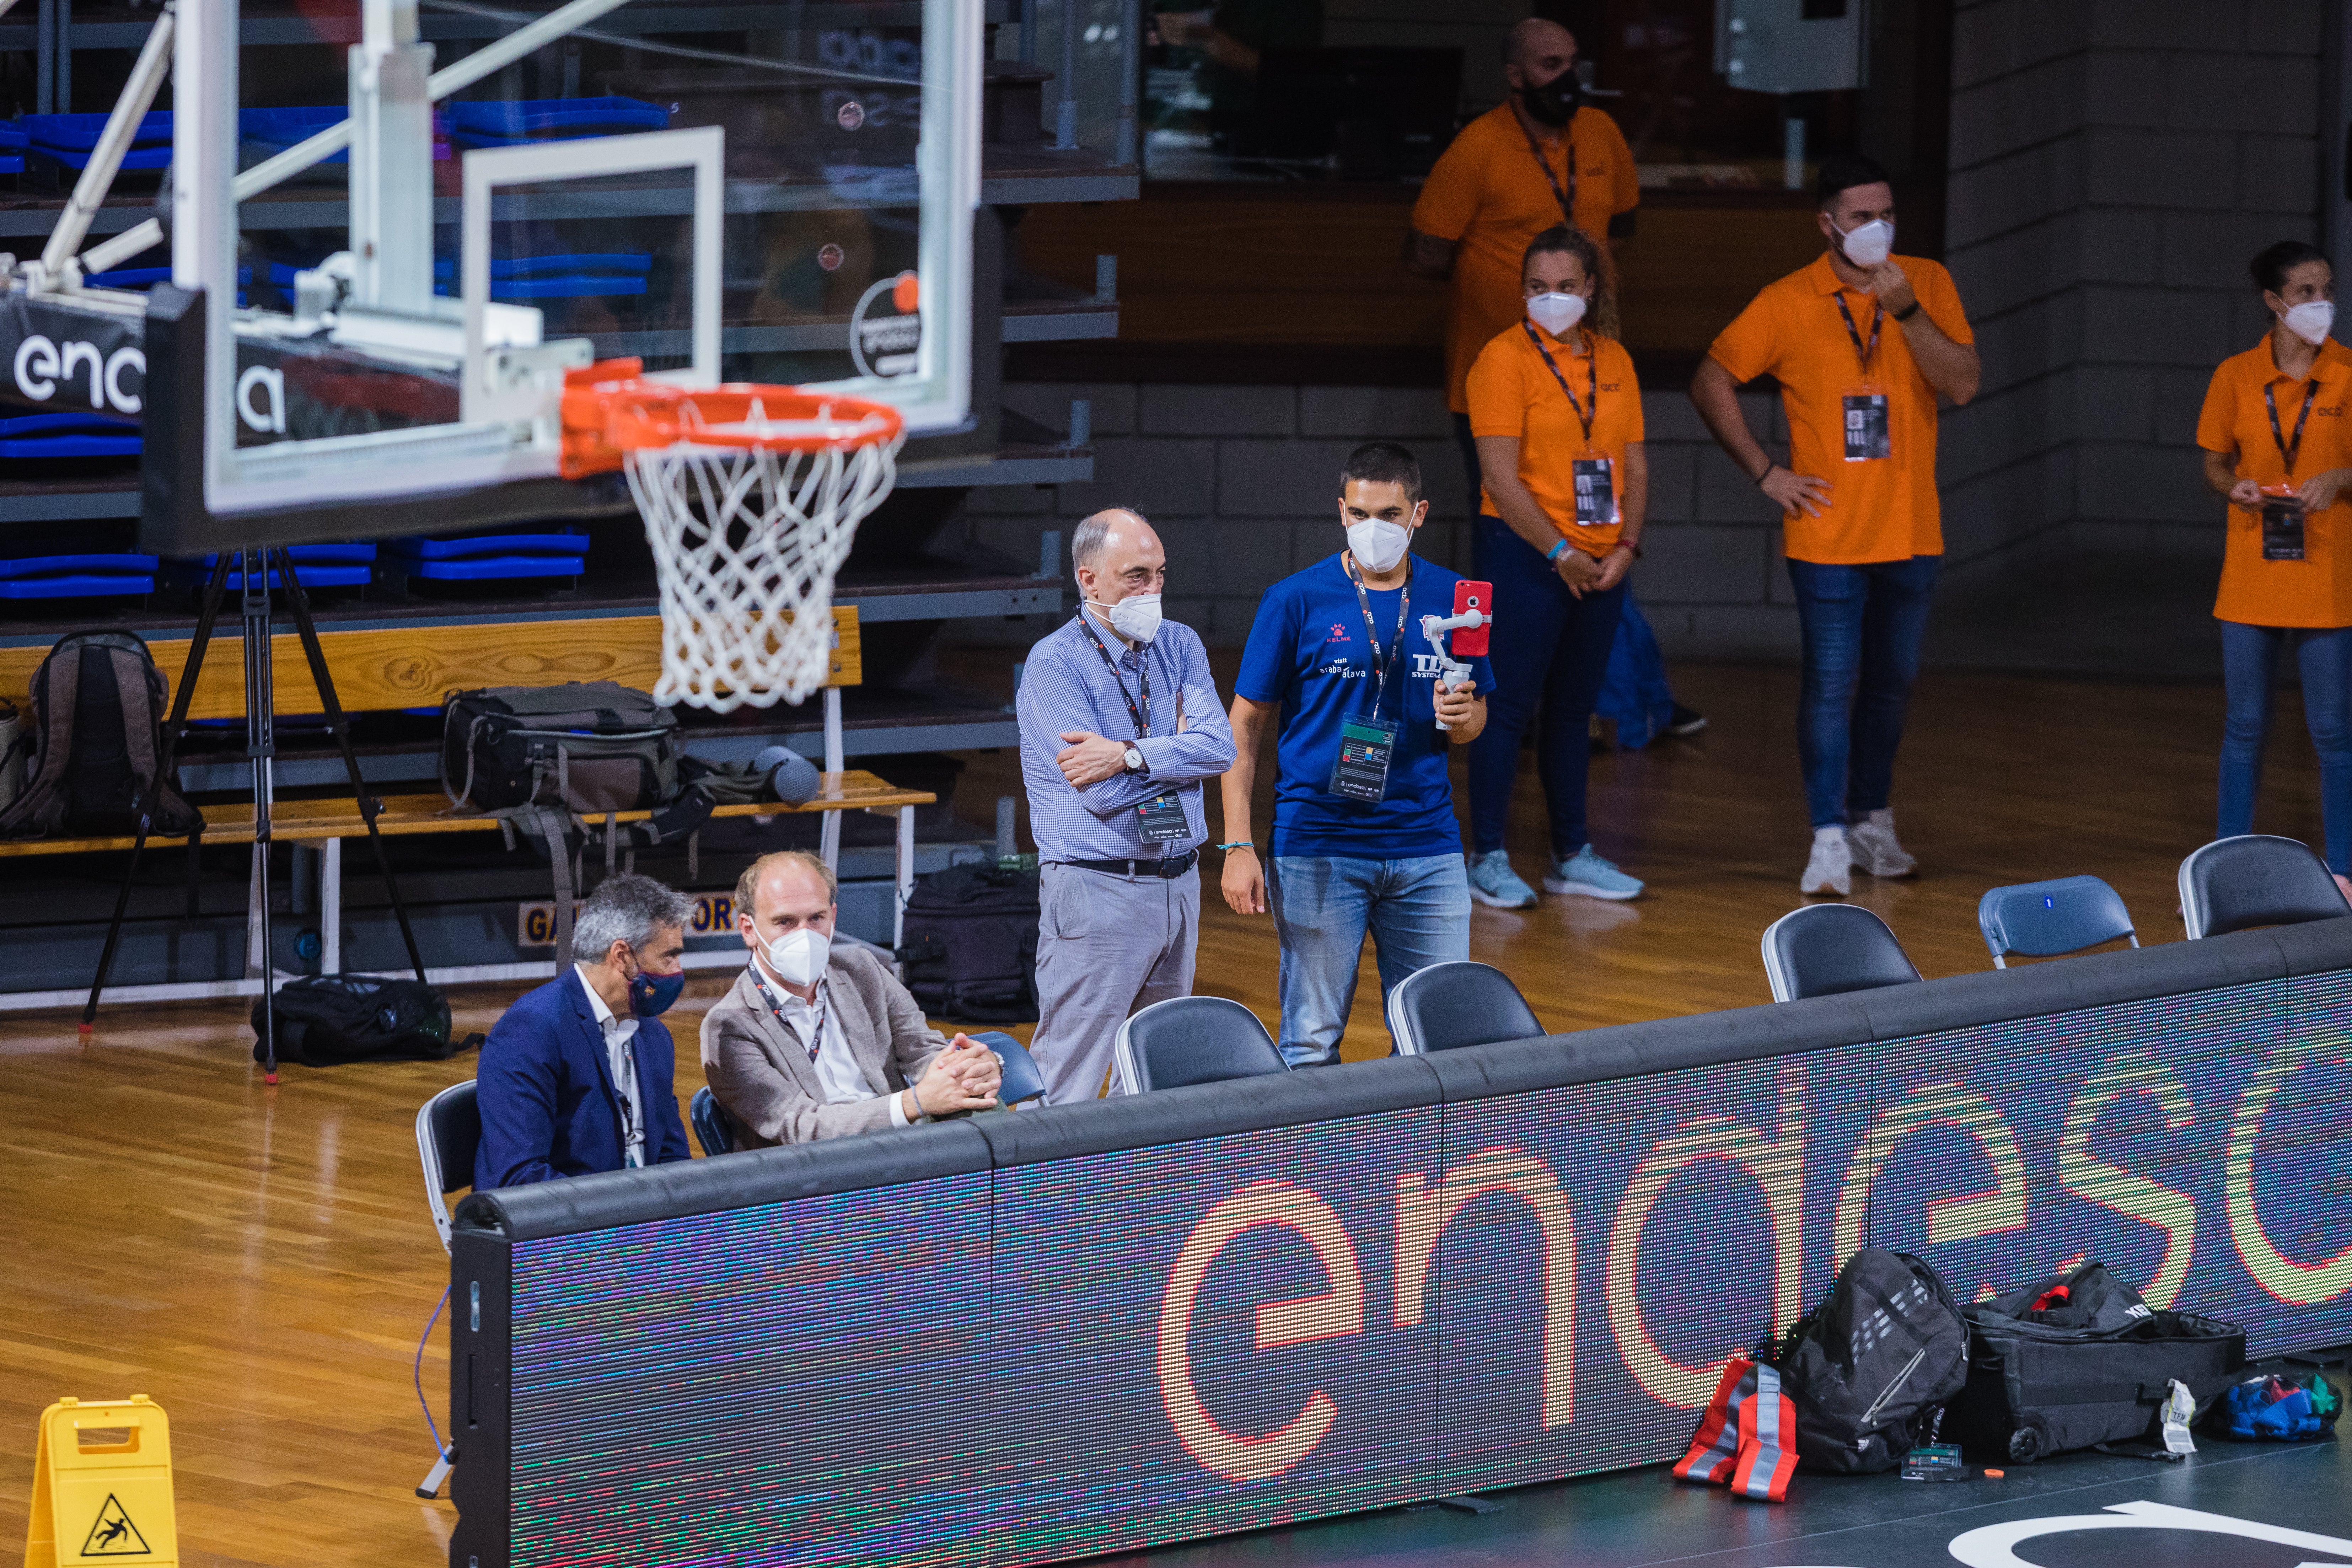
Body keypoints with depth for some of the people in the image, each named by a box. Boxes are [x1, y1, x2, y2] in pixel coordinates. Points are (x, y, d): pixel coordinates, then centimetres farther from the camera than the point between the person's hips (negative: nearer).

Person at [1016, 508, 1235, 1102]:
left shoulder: (1180, 646, 9)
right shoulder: (1055, 664, -10)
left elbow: (1219, 747, -7)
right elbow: (1100, 792, -18)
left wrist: (1128, 755, -18)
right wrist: (1175, 748, -5)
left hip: (1178, 886, 7)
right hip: (1097, 891, -7)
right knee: (1071, 1083, -9)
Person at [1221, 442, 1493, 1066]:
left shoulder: (1451, 600, 6)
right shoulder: (1295, 602, -3)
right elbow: (1245, 727, 0)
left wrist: (1461, 716, -9)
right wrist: (1238, 846, -7)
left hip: (1426, 850, 3)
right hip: (1317, 849, -3)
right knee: (1313, 1044, 1)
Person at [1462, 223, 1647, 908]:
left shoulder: (1613, 361, 10)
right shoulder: (1506, 358, -8)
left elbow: (1635, 465, 11)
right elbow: (1502, 478, -14)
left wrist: (1625, 547, -3)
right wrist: (1561, 554, -15)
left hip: (1601, 562, 6)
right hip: (1524, 552, -6)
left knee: (1574, 708, 12)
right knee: (1510, 704, -4)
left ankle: (1572, 856, 19)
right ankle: (1488, 858, 1)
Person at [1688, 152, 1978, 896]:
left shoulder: (1927, 284, 2)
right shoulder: (1788, 303, -4)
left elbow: (1962, 384, -7)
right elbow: (1711, 383, 2)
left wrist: (1906, 311, -19)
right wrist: (1764, 472, -4)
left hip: (1911, 532, 3)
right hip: (1830, 532, -3)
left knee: (1893, 682, 14)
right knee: (1831, 684, -7)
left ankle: (1871, 818, 28)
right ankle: (1829, 839, -4)